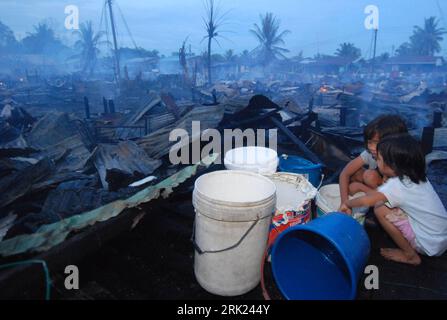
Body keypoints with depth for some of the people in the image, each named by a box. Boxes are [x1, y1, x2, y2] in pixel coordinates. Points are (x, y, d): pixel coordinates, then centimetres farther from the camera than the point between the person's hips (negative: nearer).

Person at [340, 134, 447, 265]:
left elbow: (366, 201, -28)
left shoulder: (397, 185, -22)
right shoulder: (417, 176, 2)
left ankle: (410, 255, 3)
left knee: (381, 210, -12)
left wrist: (347, 204, -9)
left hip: (430, 244, -8)